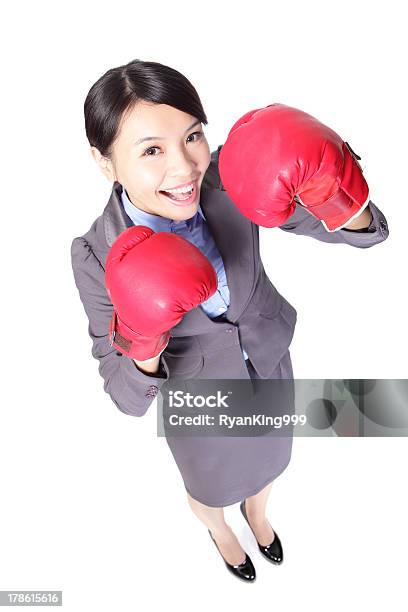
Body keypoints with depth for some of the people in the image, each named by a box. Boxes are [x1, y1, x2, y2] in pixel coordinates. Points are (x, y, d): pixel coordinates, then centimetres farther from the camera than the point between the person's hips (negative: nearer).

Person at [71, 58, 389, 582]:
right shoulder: (97, 257, -31)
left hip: (270, 365, 3)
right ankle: (219, 530, 71)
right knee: (210, 485, 30)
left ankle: (256, 511, 73)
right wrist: (144, 356, -47)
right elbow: (127, 398, -23)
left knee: (267, 463, 34)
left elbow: (367, 233, -24)